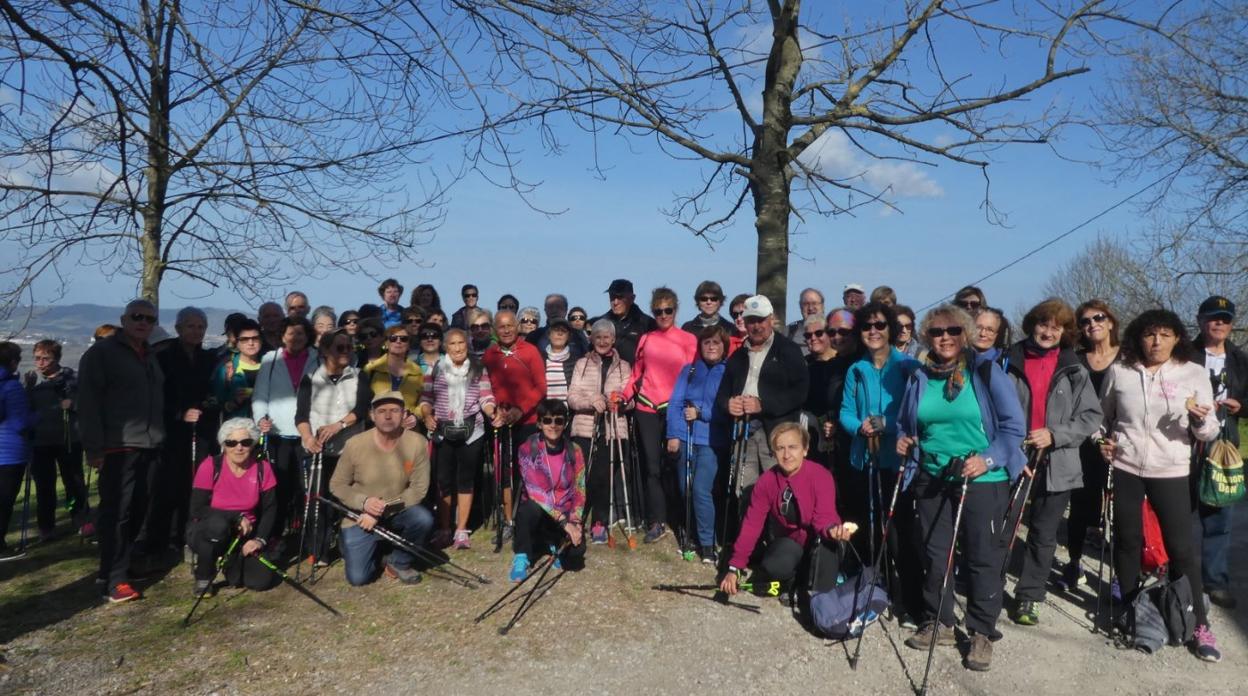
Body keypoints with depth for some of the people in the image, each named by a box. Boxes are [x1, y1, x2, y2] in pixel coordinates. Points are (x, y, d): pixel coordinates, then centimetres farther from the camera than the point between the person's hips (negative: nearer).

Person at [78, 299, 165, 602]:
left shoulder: (150, 357, 20)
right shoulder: (101, 353, -2)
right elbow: (87, 402, -9)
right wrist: (94, 447, -15)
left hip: (149, 446, 7)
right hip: (118, 447, -7)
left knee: (137, 510, 8)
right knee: (116, 512, -7)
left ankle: (114, 565, 21)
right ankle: (115, 579, -2)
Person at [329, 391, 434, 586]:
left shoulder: (417, 442, -17)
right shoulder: (355, 444, -17)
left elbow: (419, 488, -14)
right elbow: (336, 485, -6)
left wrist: (384, 510, -23)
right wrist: (364, 502, -24)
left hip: (398, 512, 1)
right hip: (360, 516, 0)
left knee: (424, 519, -31)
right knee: (358, 578, -9)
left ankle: (400, 562, -1)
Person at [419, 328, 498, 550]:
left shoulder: (479, 369, 6)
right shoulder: (436, 368, 6)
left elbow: (486, 398, 1)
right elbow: (426, 398, 3)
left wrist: (493, 414, -18)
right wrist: (427, 416, -15)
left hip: (471, 431, 0)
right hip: (443, 432, 0)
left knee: (466, 480, 5)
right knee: (444, 481, 3)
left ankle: (461, 531, 13)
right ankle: (444, 530, 13)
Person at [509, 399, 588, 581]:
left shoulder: (574, 451, -2)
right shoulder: (527, 449, -12)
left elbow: (579, 491, -1)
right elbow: (534, 491, -20)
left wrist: (575, 521, -20)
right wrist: (565, 522, -26)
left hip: (565, 514, 2)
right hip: (536, 514, -2)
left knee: (575, 554, -24)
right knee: (531, 507, -37)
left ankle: (554, 544, 13)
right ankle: (521, 557, -11)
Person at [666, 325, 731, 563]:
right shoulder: (688, 370, 9)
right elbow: (675, 403, 3)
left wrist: (700, 413, -13)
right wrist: (673, 434, -7)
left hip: (712, 441, -3)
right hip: (685, 437, 4)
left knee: (701, 490, -13)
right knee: (685, 489, 11)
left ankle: (707, 544, 0)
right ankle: (690, 533, 30)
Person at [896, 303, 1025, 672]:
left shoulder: (985, 371, -7)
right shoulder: (919, 378, 6)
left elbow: (1014, 424, -8)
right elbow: (904, 424, 19)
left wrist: (989, 459, -20)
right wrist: (902, 440, -2)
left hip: (982, 480, -4)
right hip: (931, 478, 4)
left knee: (982, 556, 5)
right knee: (934, 553, 12)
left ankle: (982, 633, 20)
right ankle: (938, 623, 29)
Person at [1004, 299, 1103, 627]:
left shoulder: (1074, 370, 3)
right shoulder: (1010, 363, 0)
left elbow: (1092, 417, 2)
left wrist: (1054, 435, -13)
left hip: (1057, 466, 2)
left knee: (1044, 537, 11)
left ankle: (1029, 597, 24)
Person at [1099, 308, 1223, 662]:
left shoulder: (1195, 374, -3)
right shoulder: (1119, 371, 0)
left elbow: (1209, 433, -2)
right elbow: (1103, 415, 15)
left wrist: (1201, 417, -23)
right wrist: (1102, 440, -3)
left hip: (1170, 471, -1)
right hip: (1124, 467, 1)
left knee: (1182, 547, -1)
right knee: (1127, 541, 11)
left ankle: (1199, 624, 14)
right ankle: (1130, 610, 28)